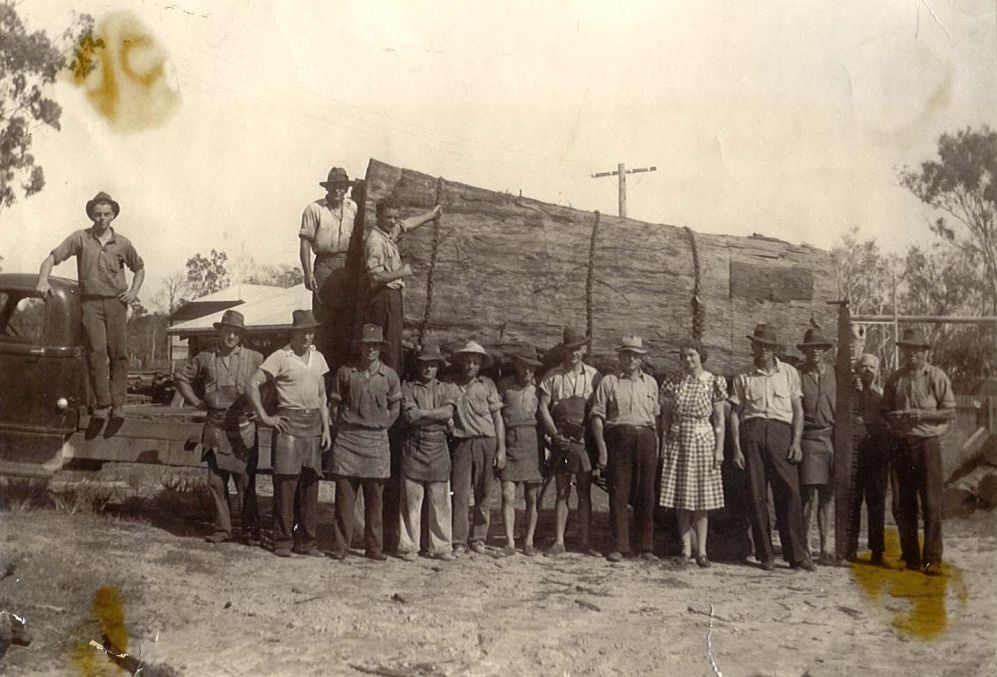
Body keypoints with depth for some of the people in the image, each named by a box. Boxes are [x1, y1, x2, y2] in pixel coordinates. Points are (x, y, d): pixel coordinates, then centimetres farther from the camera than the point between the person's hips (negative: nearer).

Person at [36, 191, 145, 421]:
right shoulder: (80, 238, 4)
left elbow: (139, 268, 25)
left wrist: (134, 291, 10)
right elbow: (52, 258, -1)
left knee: (119, 353, -3)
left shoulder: (122, 243, 9)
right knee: (96, 351, -13)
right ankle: (102, 403, -7)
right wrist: (43, 280, -17)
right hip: (90, 302, -2)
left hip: (116, 302, 2)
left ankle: (117, 404, 2)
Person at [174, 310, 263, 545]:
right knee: (216, 481, 6)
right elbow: (181, 377, 18)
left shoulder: (255, 359, 0)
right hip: (215, 428, 3)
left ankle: (251, 531, 5)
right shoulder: (205, 358, 6)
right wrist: (196, 402, 10)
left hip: (244, 430, -3)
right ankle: (222, 528, 17)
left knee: (246, 482, -3)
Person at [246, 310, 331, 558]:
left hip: (313, 424, 5)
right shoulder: (280, 357, -4)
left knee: (310, 484, 6)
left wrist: (326, 428, 12)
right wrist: (265, 417, -9)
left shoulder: (318, 358, 14)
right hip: (289, 423, -5)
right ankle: (282, 542, 3)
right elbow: (252, 385, -8)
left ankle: (306, 541, 13)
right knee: (286, 483, -4)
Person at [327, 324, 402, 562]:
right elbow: (335, 404, 10)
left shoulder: (389, 375, 4)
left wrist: (382, 425, 5)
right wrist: (341, 427, 3)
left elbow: (395, 407, 14)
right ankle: (341, 546, 6)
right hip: (347, 438, 0)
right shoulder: (345, 372, 4)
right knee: (344, 495, -1)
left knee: (374, 498, 3)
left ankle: (374, 547, 10)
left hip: (376, 440, 1)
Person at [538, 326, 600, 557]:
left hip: (585, 440, 1)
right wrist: (556, 435, -7)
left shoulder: (593, 375, 7)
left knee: (585, 493, 3)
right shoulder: (552, 376, 5)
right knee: (562, 492, 1)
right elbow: (543, 408, 2)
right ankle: (559, 542, 4)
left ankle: (585, 542, 8)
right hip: (561, 440, -1)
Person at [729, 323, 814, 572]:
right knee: (757, 496, 0)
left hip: (780, 431, -1)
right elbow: (735, 414, 10)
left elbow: (798, 410, 10)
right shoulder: (743, 378, 13)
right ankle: (765, 555, 7)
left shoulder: (789, 373, 13)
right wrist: (737, 448, 1)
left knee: (789, 493, -8)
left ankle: (797, 554, -3)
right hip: (752, 432, 1)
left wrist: (796, 442, -1)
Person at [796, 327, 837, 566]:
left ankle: (824, 548, 13)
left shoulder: (833, 374, 10)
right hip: (808, 438, -3)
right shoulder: (797, 375, 0)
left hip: (831, 438, 3)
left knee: (827, 496, 6)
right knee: (808, 496, -5)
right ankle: (804, 546, 5)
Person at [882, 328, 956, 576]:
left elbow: (950, 411, -3)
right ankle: (910, 556, 16)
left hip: (927, 444, -4)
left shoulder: (936, 376, 0)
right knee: (903, 504, 6)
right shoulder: (894, 379, 11)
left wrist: (921, 414, -14)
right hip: (901, 446, 4)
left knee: (931, 504, -6)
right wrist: (894, 417, -5)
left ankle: (932, 559, -2)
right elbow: (884, 411, 17)